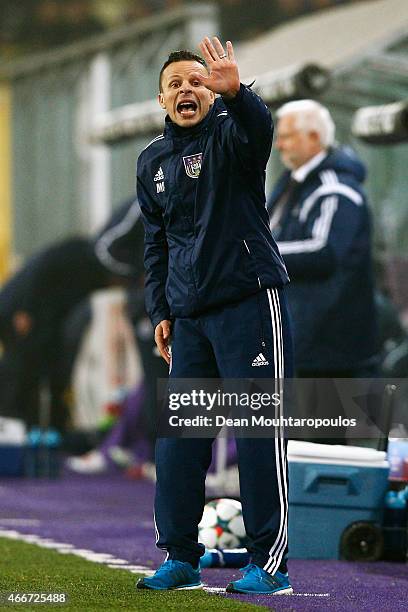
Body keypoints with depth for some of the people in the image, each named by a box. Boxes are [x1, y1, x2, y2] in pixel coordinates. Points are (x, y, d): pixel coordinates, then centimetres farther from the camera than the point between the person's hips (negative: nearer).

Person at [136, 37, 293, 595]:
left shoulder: (229, 134, -4)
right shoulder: (152, 161, 13)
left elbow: (259, 128, -30)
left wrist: (235, 91, -50)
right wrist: (160, 311, 12)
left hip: (249, 301, -6)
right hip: (188, 314, 6)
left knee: (258, 431, -6)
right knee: (177, 435, 5)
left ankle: (270, 564, -2)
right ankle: (180, 559, 12)